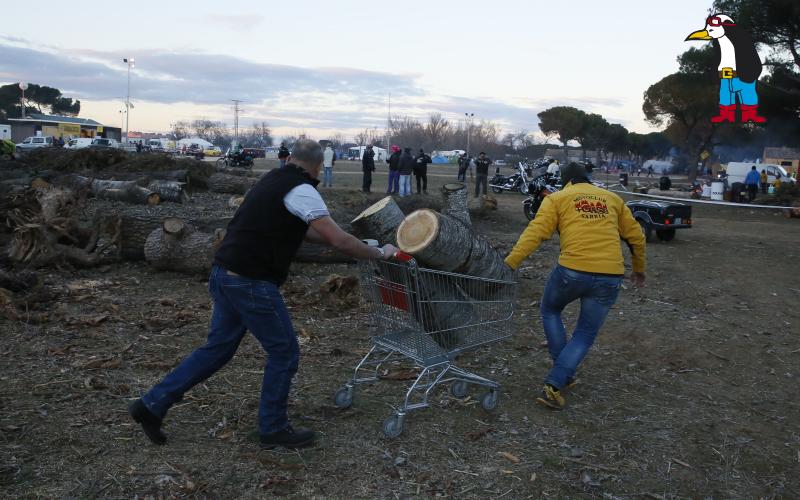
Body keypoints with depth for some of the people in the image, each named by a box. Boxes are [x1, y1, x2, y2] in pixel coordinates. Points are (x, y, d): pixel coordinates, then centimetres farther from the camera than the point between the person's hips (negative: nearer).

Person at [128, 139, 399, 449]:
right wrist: (380, 254, -2)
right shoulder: (301, 191, -12)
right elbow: (339, 241, -17)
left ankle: (152, 405, 22)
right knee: (284, 353, 6)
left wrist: (353, 244, 25)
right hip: (251, 283, -9)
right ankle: (273, 429, 19)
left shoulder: (273, 180, 16)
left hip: (225, 275, 9)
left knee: (218, 348, 19)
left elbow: (299, 229, 26)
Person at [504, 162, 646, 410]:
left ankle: (564, 374, 25)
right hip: (610, 277, 3)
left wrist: (508, 264, -9)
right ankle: (554, 386, 4)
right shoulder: (613, 199, 20)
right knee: (585, 335, 16)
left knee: (550, 310, 27)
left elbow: (535, 232, -5)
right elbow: (636, 236, 23)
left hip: (572, 271, -2)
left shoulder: (557, 198, 9)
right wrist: (639, 268, 38)